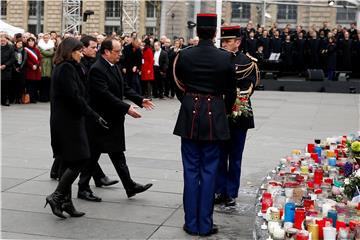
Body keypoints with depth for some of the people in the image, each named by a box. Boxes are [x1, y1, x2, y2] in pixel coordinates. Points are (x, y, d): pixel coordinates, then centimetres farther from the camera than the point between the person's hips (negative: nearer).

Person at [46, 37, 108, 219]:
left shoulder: (63, 68, 16)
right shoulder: (67, 68, -14)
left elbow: (78, 92, 12)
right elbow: (75, 97, -21)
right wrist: (95, 117, -18)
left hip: (64, 122, 10)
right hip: (68, 122, -10)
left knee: (69, 162, 12)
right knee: (80, 159, -7)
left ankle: (66, 202, 17)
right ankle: (56, 196, -3)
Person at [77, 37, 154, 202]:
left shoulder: (114, 66, 10)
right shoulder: (97, 69, -19)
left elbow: (124, 87, 15)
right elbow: (106, 95, -26)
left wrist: (140, 100, 3)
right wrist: (127, 108, -27)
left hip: (114, 119, 9)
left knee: (117, 154, 13)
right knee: (93, 155, 3)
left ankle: (130, 186, 18)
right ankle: (83, 188, 17)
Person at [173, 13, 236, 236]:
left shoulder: (183, 55, -4)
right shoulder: (225, 57, -6)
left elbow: (179, 88, 7)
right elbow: (231, 92, 2)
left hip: (189, 117, 1)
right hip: (215, 117, -1)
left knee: (191, 170, 8)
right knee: (209, 171, 6)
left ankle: (191, 223, 14)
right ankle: (205, 224, 12)